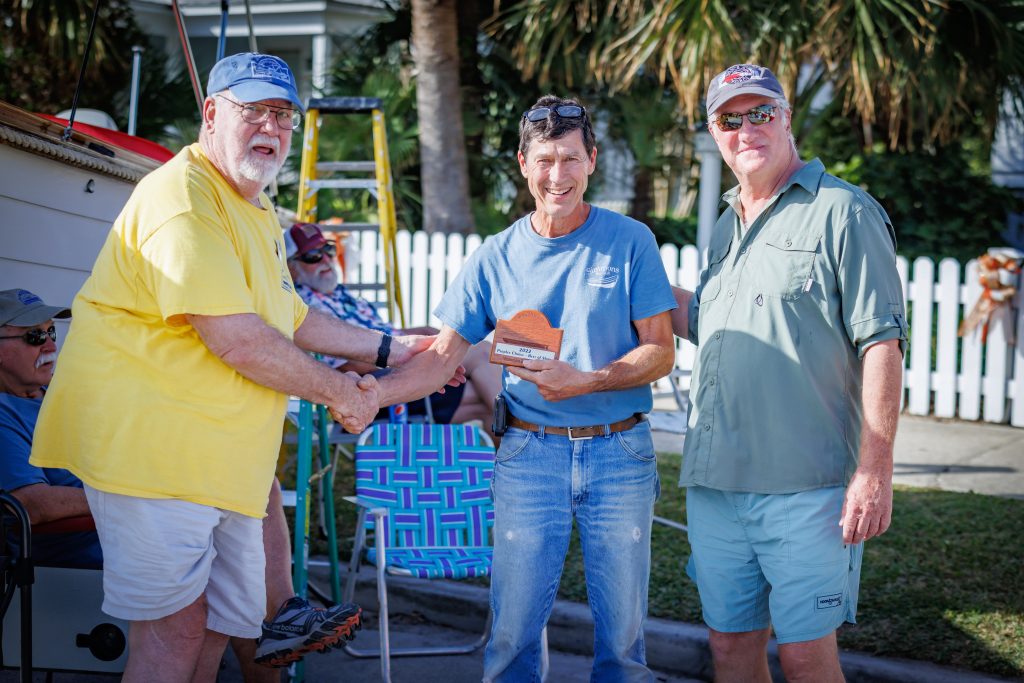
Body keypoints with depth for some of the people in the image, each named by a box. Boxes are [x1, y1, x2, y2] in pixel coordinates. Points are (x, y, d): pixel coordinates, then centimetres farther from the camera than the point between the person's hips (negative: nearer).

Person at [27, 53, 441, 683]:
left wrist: (387, 348, 24)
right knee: (176, 628, -6)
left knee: (222, 624, 14)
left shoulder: (260, 215, 19)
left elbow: (290, 319, 30)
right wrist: (340, 391, -10)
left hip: (220, 457, 10)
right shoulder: (182, 195, -17)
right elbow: (236, 340, -23)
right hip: (148, 442, -10)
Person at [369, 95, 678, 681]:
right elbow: (442, 356, 2)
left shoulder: (630, 242, -1)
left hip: (620, 455, -1)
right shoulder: (497, 257, 4)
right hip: (529, 454, 1)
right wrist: (369, 394, -14)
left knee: (623, 629, 8)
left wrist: (586, 381, -19)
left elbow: (660, 352, -3)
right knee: (514, 628, 4)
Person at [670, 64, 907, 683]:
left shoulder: (843, 212, -4)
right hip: (714, 481, 7)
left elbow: (881, 345, -10)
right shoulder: (727, 227, 18)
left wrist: (874, 473, -17)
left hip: (805, 486, -6)